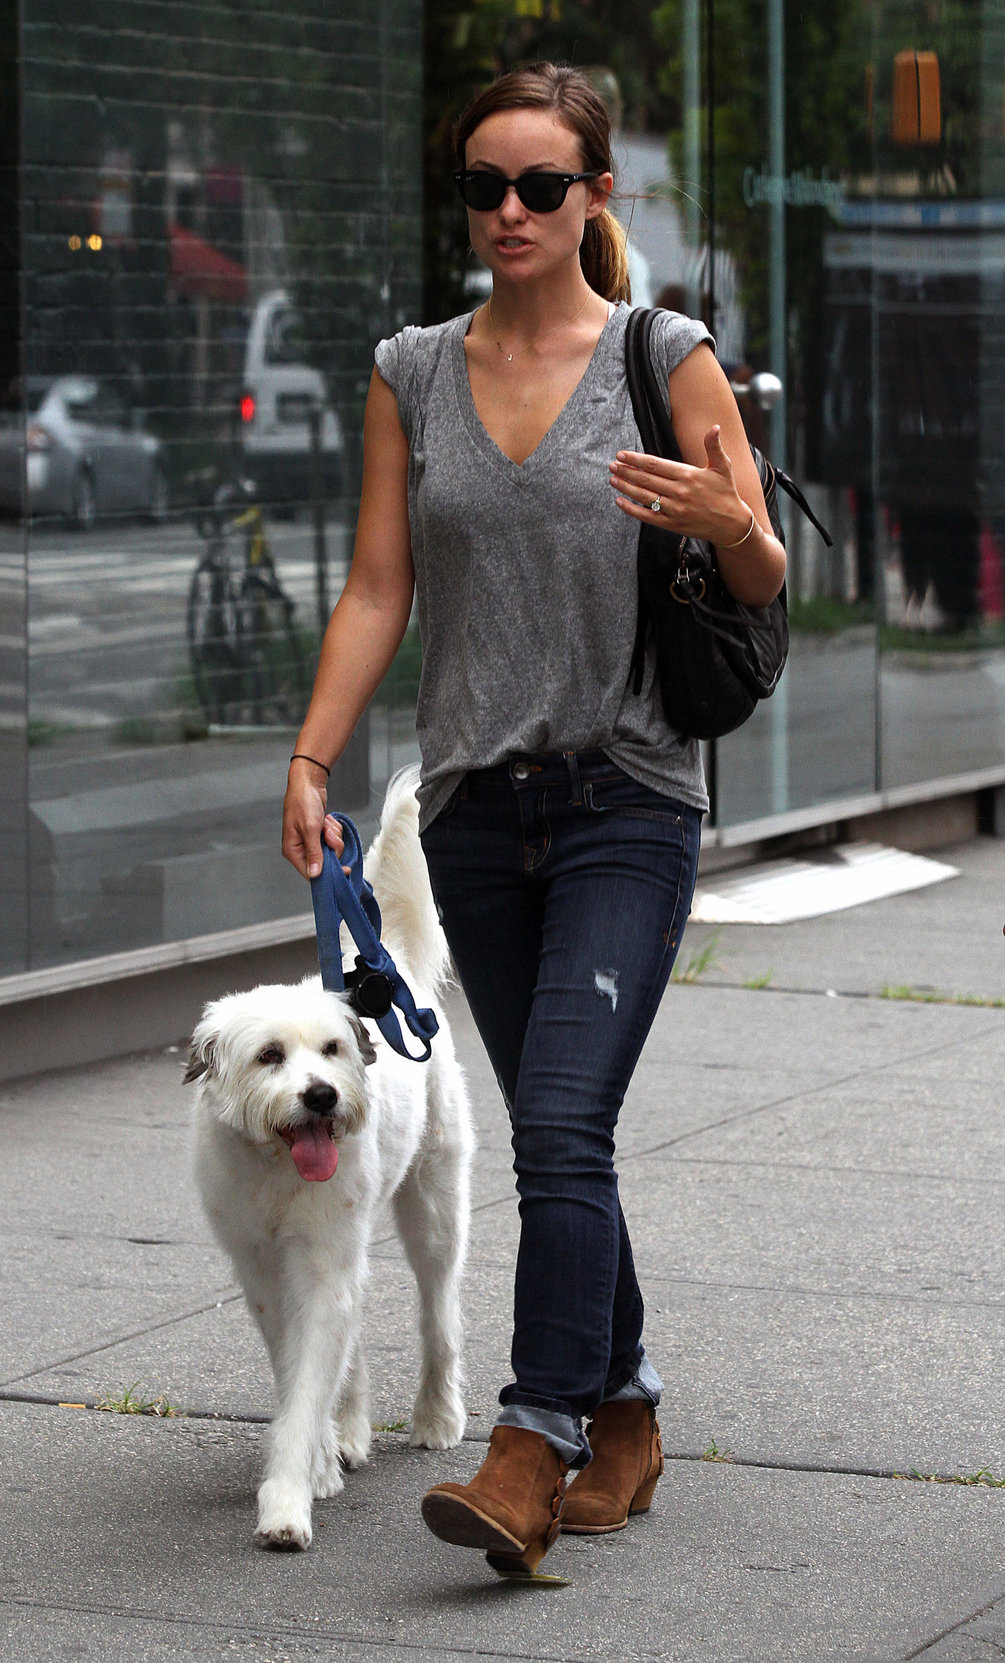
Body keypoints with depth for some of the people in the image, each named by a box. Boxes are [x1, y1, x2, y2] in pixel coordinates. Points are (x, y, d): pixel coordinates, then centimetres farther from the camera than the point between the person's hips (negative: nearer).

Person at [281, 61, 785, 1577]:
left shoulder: (667, 357, -2)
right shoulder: (413, 373, 8)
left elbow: (764, 585, -1)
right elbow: (377, 591, 8)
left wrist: (727, 522, -24)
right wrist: (311, 760, -2)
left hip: (627, 795, -4)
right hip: (477, 805, 4)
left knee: (562, 1125, -15)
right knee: (556, 1136, 10)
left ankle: (535, 1454, -14)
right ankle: (625, 1416, 24)